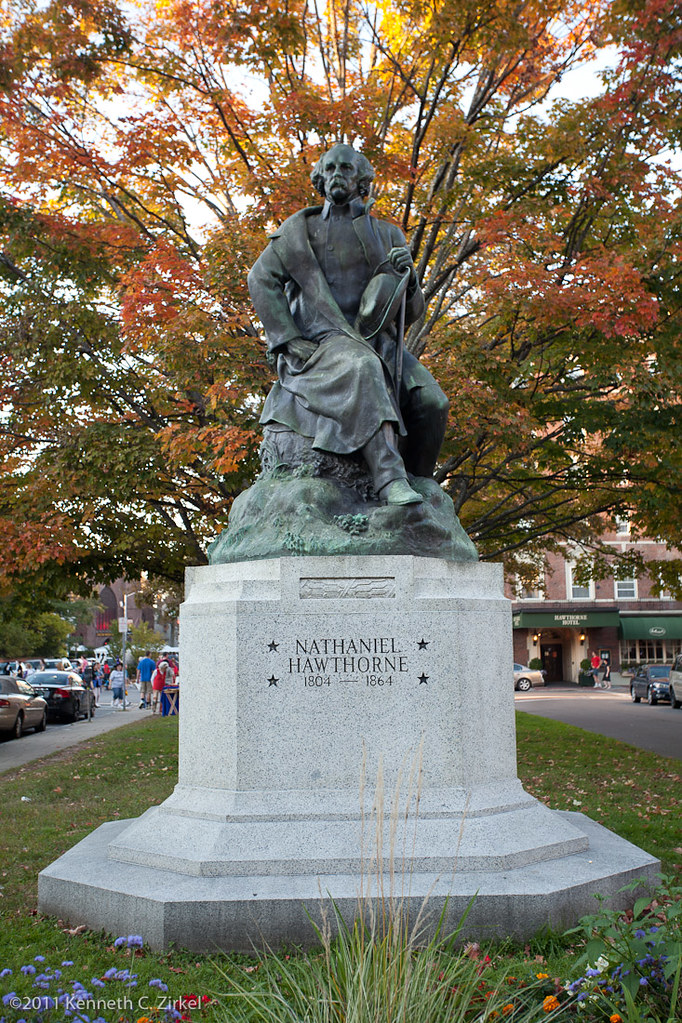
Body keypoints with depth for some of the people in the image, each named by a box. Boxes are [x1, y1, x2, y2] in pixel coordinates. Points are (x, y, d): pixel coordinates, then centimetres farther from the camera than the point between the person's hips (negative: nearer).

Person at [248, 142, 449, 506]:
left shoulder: (387, 235, 20)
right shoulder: (302, 229, 15)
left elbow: (413, 311, 19)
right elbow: (261, 278, 4)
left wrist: (406, 279, -5)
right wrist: (288, 340, -9)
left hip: (378, 343, 3)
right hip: (321, 341, -3)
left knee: (431, 401, -22)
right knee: (363, 369, -38)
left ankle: (419, 485, -3)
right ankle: (390, 480, -52)